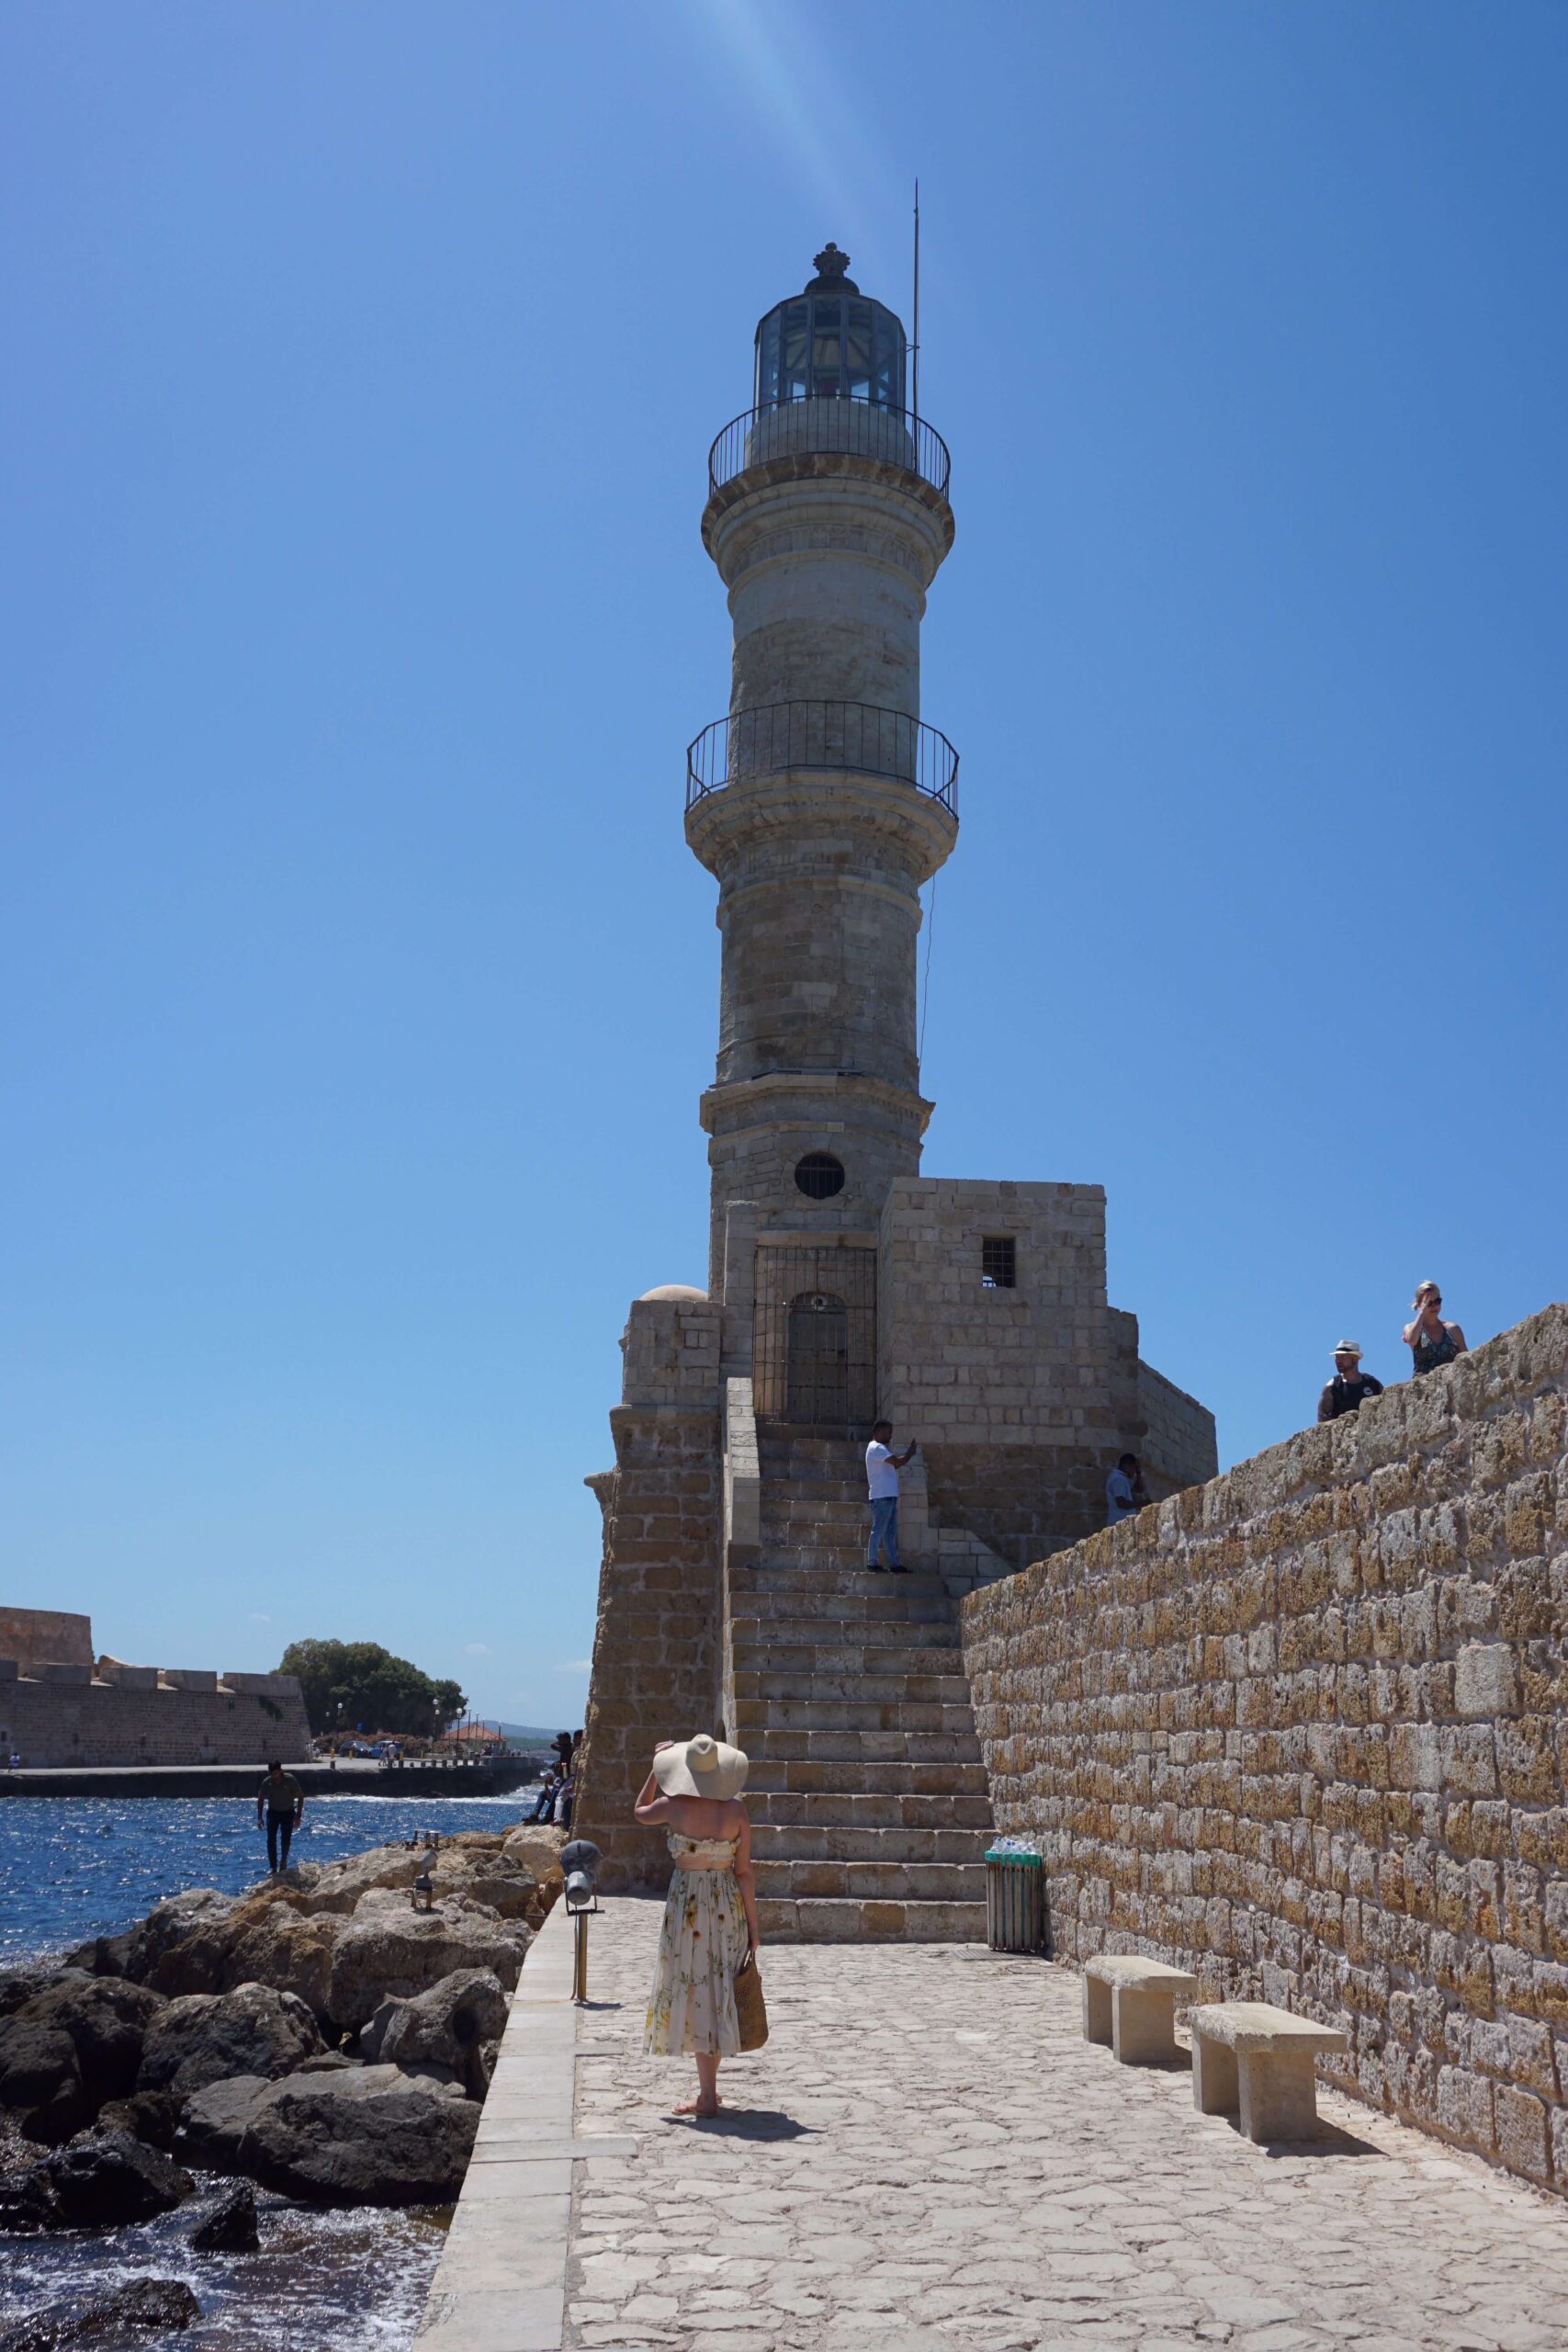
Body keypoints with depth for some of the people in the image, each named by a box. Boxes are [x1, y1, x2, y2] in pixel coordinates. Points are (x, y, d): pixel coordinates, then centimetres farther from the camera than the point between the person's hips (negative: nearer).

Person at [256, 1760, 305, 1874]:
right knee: (271, 1840, -10)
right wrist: (259, 1817, -6)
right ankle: (273, 1868, -5)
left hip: (288, 1813, -1)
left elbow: (300, 1796, -14)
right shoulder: (267, 1782, -18)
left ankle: (283, 1861, 27)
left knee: (286, 1840, 0)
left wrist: (298, 1816, -17)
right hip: (273, 1812, 1)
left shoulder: (290, 1780, -23)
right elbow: (260, 1799, -1)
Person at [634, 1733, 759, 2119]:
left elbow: (640, 1812, 13)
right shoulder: (736, 1811, -8)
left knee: (694, 1991, 5)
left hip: (686, 1902, -2)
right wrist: (753, 1924, 4)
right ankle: (708, 2084, 21)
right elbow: (744, 1872, -4)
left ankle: (708, 2095, 3)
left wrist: (656, 1767, 16)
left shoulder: (673, 1807, -11)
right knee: (719, 1991, 13)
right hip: (728, 1903, 2)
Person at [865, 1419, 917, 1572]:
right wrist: (910, 1453, -4)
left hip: (888, 1496, 10)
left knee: (891, 1532, 10)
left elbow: (894, 1465, 20)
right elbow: (897, 1462, -20)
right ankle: (872, 1562, -3)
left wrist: (908, 1453, 10)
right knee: (878, 1530, -6)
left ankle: (894, 1563, 11)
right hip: (882, 1496, -10)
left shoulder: (880, 1448, 22)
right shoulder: (877, 1448, -12)